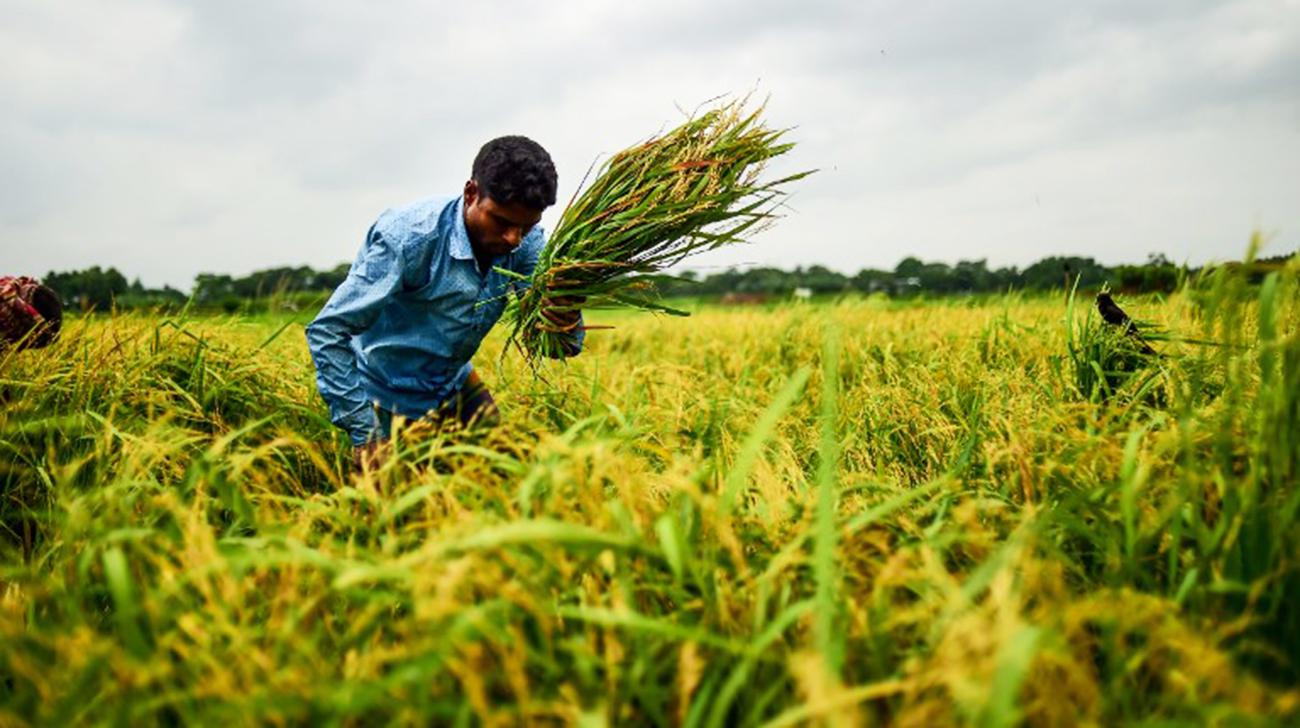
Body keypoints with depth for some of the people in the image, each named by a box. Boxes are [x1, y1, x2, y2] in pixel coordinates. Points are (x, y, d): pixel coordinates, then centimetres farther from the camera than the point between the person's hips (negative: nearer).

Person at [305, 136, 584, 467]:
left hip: (456, 386, 5)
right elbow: (327, 331, -27)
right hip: (387, 400, -5)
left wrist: (567, 324, -42)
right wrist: (363, 432, -30)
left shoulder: (527, 241, -14)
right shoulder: (411, 237, -30)